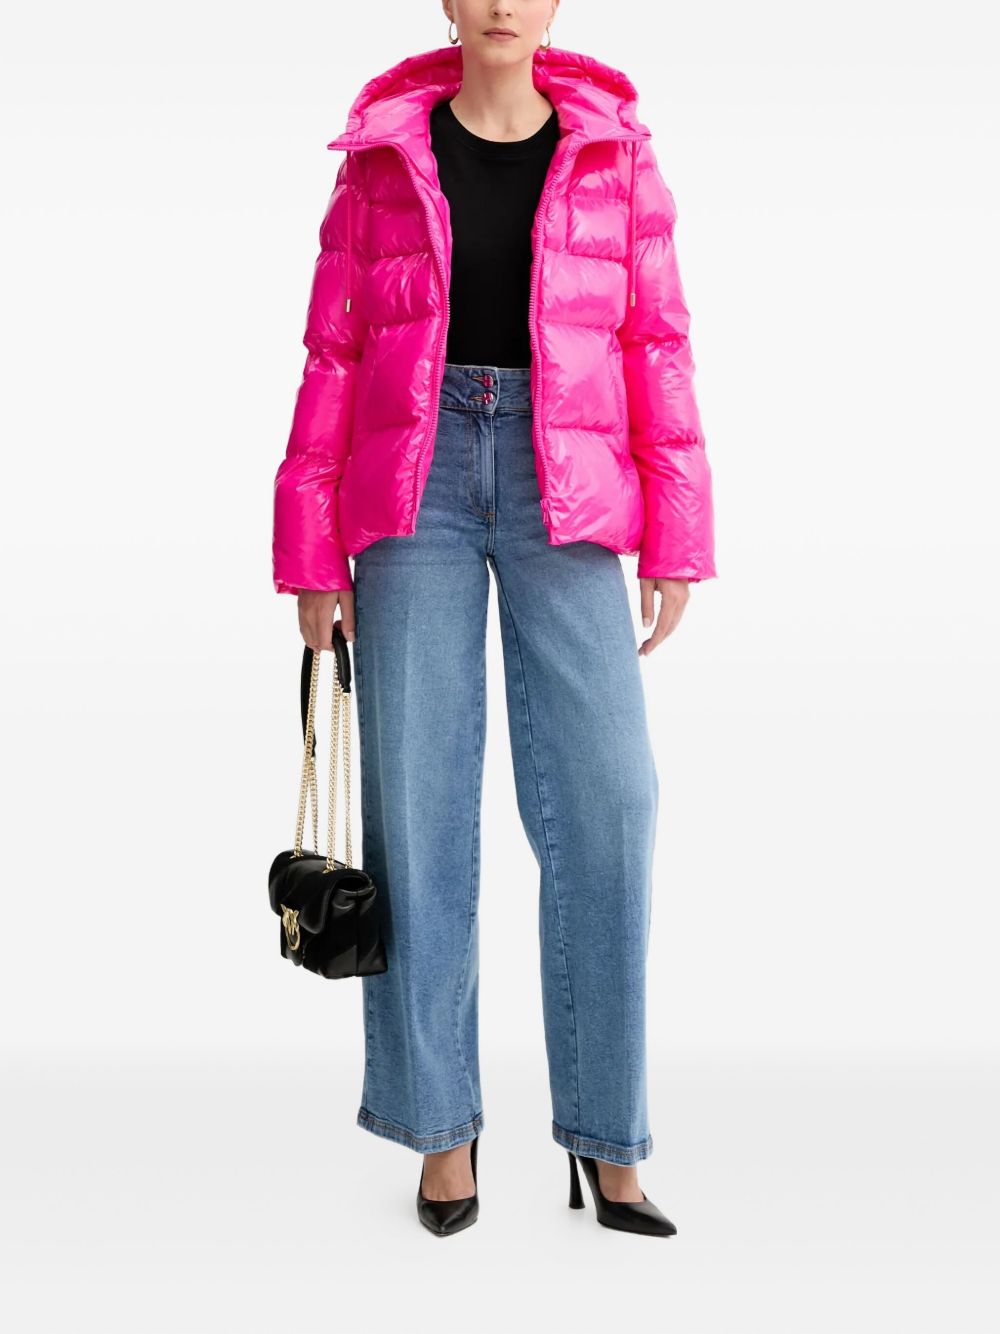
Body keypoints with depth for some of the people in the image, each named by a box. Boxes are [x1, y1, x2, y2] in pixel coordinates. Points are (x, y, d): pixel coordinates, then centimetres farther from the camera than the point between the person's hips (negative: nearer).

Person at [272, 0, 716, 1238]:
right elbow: (334, 355, 7)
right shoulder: (384, 151, 9)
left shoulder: (615, 149, 9)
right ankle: (442, 1123, 9)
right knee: (418, 795, -5)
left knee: (605, 791, -11)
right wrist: (311, 551, 2)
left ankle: (605, 1136, 2)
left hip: (563, 489, 0)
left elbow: (656, 347, 6)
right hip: (414, 480, 0)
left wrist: (674, 540, -2)